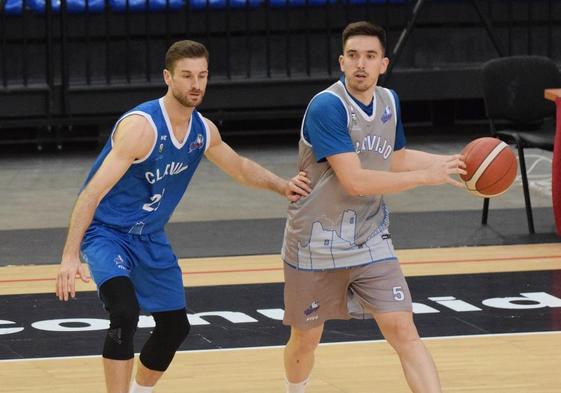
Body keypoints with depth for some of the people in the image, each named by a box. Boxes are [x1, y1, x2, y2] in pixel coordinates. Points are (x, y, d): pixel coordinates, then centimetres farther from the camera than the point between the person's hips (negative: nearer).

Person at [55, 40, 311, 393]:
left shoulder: (203, 131, -4)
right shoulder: (141, 126, -28)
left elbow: (239, 166, 18)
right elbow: (93, 192, -32)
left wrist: (282, 186, 0)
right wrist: (71, 256, -40)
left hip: (151, 238, 8)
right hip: (106, 232, -8)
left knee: (175, 327, 14)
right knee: (125, 315, -29)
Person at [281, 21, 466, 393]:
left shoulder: (389, 101, 0)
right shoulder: (326, 106, -23)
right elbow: (355, 181, -30)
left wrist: (452, 162, 7)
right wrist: (426, 176, -28)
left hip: (370, 243, 4)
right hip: (316, 247, -4)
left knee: (403, 331, -9)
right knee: (305, 339, 13)